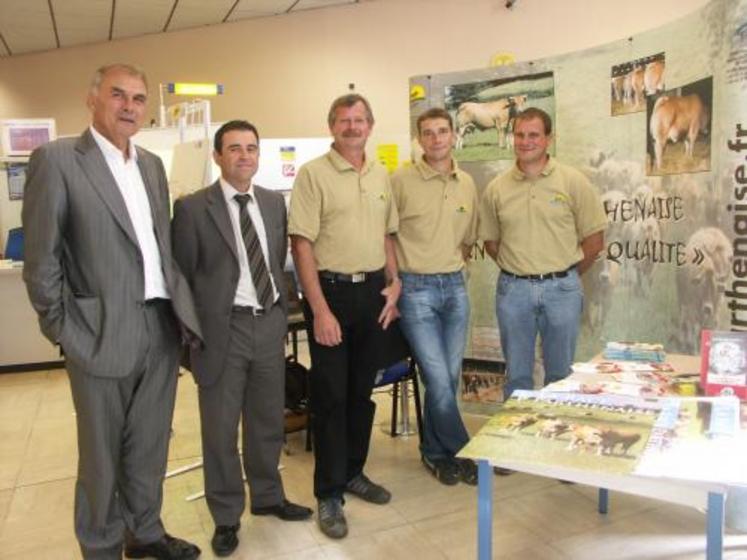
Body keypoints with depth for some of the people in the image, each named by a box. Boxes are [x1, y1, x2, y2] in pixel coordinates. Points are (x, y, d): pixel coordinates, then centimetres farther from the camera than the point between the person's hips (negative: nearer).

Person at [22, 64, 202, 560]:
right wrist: (63, 330, -8)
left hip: (163, 327, 6)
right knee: (102, 453, 11)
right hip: (105, 333, -5)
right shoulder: (57, 159, -7)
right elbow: (41, 259, -8)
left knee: (150, 445, 18)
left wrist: (181, 309, 10)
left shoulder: (153, 165, 12)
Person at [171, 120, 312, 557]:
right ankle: (226, 516, 26)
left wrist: (282, 312, 10)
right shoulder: (192, 208, -7)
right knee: (220, 428, 7)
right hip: (223, 328, -4)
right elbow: (182, 276, -3)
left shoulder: (275, 202, 8)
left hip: (270, 324, 5)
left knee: (269, 420, 17)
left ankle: (268, 497, 38)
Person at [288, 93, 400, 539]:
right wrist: (320, 310, -16)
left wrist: (394, 282, 5)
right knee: (331, 395, 3)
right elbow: (301, 244, -12)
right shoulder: (313, 173, -8)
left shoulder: (381, 175, 10)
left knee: (363, 390, 15)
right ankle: (329, 494, 17)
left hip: (374, 290, 5)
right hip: (331, 290, -5)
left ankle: (353, 472, 32)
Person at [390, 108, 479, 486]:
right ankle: (462, 452, 15)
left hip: (454, 286, 5)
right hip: (415, 288, -5)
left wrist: (450, 269, 10)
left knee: (449, 377, 11)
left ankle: (435, 452, 29)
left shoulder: (467, 184, 8)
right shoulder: (401, 180, -7)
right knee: (438, 379, -6)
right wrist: (394, 280, -8)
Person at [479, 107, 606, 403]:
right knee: (517, 375, 12)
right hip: (513, 289, 1)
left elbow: (594, 239, -1)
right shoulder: (496, 188, 2)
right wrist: (517, 269, 6)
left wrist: (564, 274, 4)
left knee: (560, 374, 11)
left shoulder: (573, 182, -3)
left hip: (561, 288, -1)